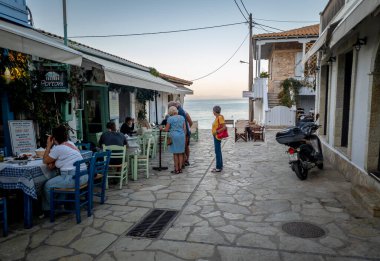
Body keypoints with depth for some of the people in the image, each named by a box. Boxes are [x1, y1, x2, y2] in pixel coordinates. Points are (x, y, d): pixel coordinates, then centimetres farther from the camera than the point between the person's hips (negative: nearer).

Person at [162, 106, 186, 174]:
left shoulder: (170, 118, -6)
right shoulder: (182, 118, 9)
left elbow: (166, 129, -3)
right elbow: (184, 128, 9)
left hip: (174, 136, -4)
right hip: (182, 136, 5)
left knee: (175, 153, 2)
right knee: (180, 153, 9)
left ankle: (176, 169, 6)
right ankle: (180, 168, 13)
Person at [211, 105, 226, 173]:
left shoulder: (220, 117, -16)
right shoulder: (217, 117, 11)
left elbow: (224, 127, -22)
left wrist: (216, 132, -23)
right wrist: (215, 132, 11)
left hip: (217, 137, -10)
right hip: (216, 136, 10)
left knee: (218, 152, -5)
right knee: (218, 152, 15)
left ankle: (218, 168, 1)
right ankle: (220, 166, 24)